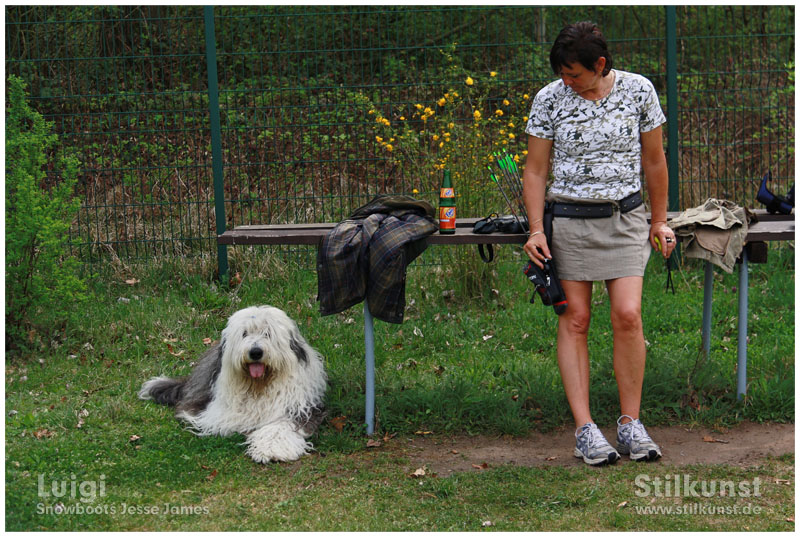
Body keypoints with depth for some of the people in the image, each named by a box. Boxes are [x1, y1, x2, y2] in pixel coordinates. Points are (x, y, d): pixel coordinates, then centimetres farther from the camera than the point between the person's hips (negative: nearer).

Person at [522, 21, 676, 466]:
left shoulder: (638, 90, 0)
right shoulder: (549, 100, -2)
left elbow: (654, 161, 9)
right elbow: (536, 170, 3)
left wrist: (659, 221, 12)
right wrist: (536, 229, -5)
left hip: (625, 217, 0)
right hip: (569, 220, 0)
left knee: (628, 315, -12)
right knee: (575, 320, -3)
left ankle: (631, 424, -1)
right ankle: (585, 428, 0)